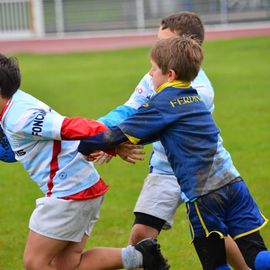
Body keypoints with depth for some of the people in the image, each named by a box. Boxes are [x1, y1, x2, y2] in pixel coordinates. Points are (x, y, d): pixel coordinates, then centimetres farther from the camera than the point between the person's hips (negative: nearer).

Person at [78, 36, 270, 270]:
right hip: (233, 182, 6)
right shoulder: (194, 97, 18)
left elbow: (120, 133, -4)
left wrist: (78, 146, 5)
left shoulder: (163, 103, -5)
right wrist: (113, 146, 20)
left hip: (203, 197, -6)